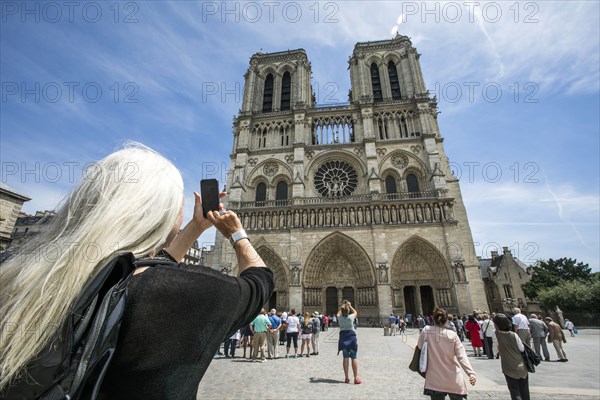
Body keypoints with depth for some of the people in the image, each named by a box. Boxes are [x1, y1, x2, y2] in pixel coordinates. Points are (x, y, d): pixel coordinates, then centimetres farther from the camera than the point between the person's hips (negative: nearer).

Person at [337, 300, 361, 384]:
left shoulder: (339, 318, -6)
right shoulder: (351, 317, -11)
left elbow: (338, 313, 20)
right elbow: (355, 312, 13)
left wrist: (343, 307, 24)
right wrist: (350, 306, 20)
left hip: (343, 338, 2)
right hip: (351, 337, -2)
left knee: (345, 358, 9)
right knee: (354, 358, 3)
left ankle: (346, 378, 13)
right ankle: (356, 378, 4)